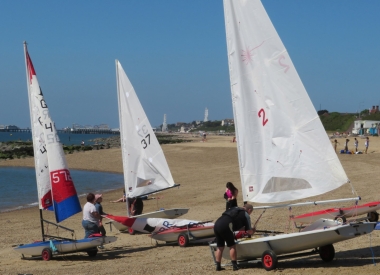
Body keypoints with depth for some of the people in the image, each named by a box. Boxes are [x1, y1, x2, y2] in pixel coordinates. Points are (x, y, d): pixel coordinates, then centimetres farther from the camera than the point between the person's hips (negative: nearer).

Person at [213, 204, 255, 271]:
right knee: (232, 246, 5)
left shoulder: (235, 209, 31)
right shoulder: (246, 215, 11)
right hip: (225, 226, -7)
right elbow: (249, 231, 14)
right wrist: (253, 230, 34)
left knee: (220, 247, 14)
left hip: (217, 224, 7)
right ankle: (235, 266, 5)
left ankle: (218, 266, 16)